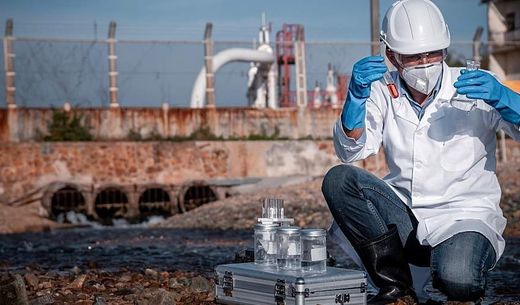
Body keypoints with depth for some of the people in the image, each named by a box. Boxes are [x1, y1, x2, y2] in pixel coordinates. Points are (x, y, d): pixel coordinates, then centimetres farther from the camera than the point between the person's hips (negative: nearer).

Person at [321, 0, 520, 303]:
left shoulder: (476, 88, -4)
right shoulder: (384, 93, 3)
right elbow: (351, 151, -8)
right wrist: (357, 95, -24)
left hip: (465, 217, -4)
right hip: (404, 219, 4)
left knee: (457, 280, -35)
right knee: (337, 179, -18)